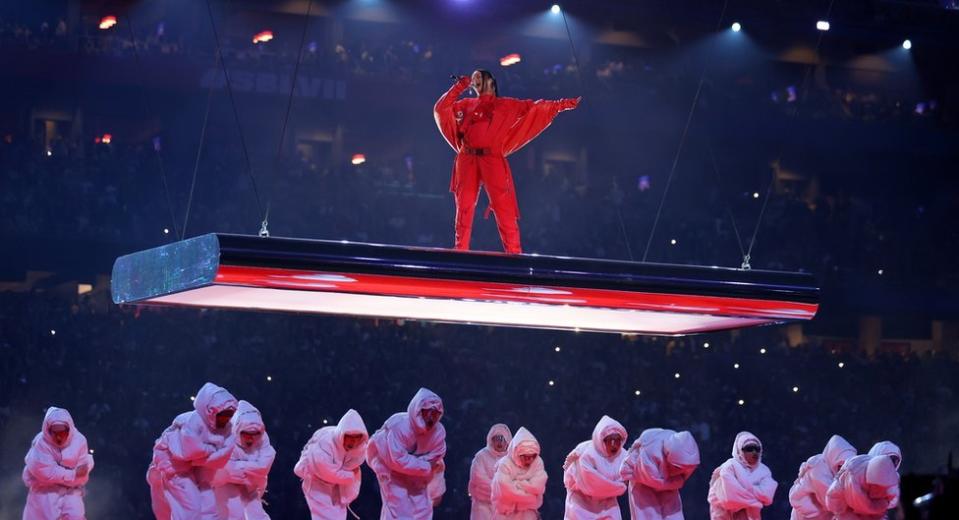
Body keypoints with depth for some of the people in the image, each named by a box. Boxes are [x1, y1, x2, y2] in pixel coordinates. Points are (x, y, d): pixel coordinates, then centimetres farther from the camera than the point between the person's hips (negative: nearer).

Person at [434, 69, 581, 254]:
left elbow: (535, 107, 11)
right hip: (467, 161, 2)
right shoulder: (465, 105, 21)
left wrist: (563, 104, 3)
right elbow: (440, 109, 15)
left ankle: (514, 252, -9)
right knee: (464, 207, 0)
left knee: (504, 209, -8)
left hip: (492, 160, -2)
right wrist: (459, 87, 12)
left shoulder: (506, 105, 15)